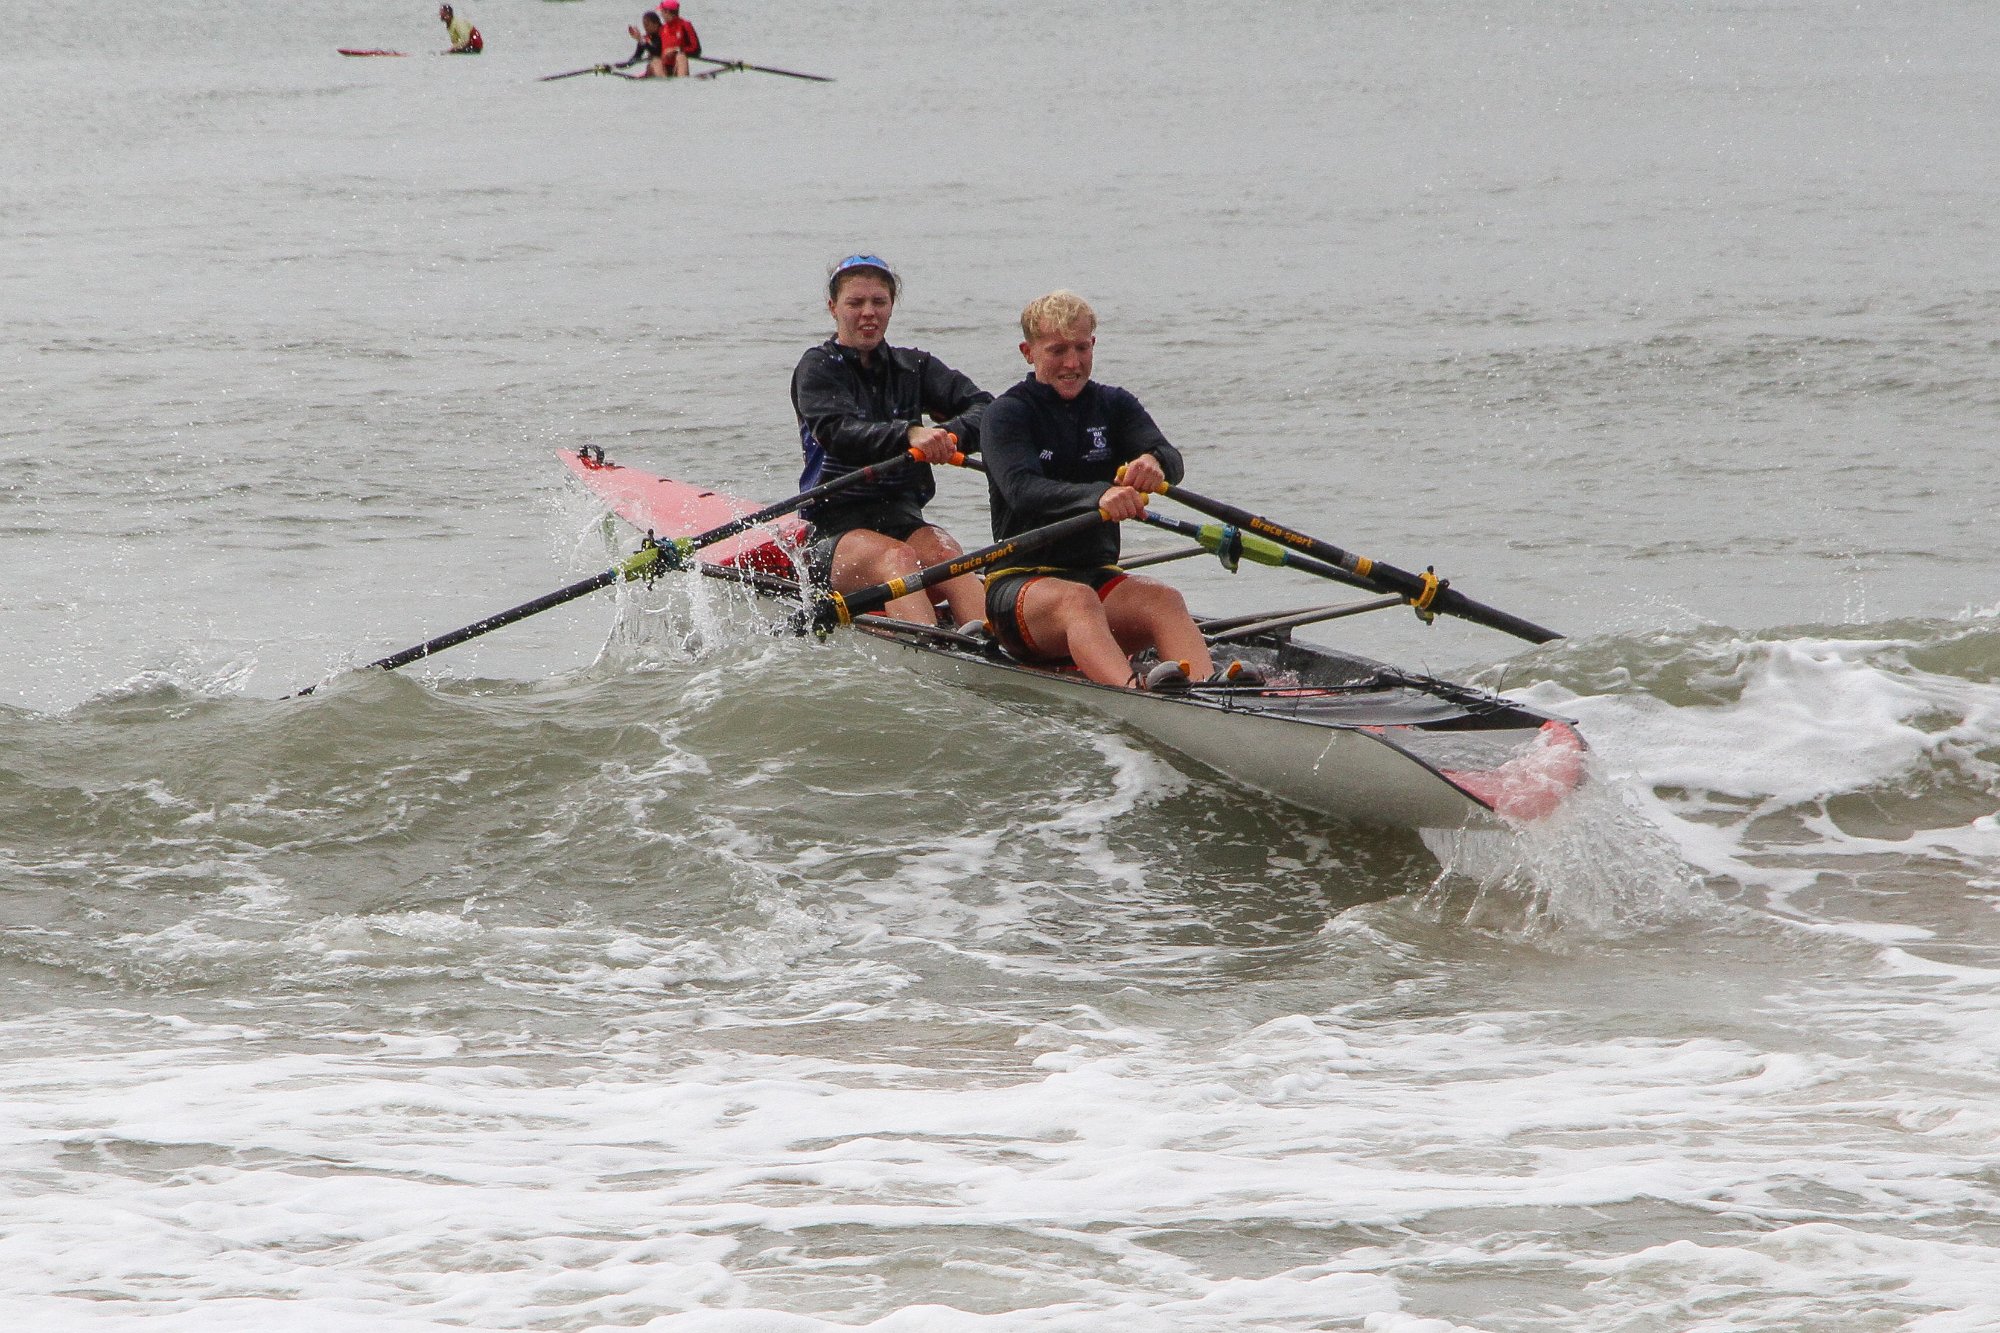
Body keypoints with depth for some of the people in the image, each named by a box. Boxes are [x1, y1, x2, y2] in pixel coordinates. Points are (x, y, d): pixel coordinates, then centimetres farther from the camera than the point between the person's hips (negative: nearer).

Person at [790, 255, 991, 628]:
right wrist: (908, 434, -35)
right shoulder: (818, 368, 3)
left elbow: (983, 408, 1)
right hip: (836, 531, -3)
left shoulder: (913, 367, 15)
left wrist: (949, 435, -22)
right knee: (897, 557, -34)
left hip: (903, 518, 3)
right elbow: (838, 433, -18)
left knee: (944, 553, -30)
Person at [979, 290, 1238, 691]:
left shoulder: (1114, 406, 13)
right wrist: (1098, 496, -41)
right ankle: (1137, 691, -68)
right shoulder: (1007, 414, -1)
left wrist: (1153, 461, -34)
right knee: (1076, 600, -37)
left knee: (1163, 599, -28)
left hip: (1099, 575, 4)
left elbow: (1171, 461, -6)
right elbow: (1021, 489, -22)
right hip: (1020, 582, -4)